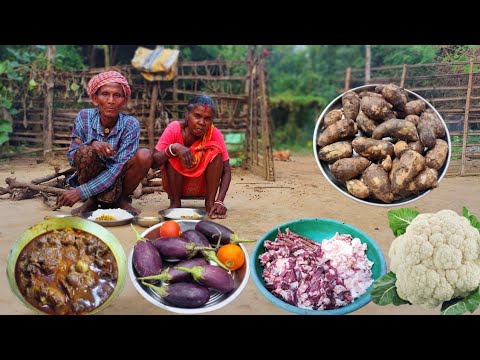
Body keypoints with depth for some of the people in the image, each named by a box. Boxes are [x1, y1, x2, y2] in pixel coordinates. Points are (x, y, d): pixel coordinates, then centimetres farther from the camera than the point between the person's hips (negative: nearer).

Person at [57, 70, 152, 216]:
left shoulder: (130, 125, -15)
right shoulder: (85, 117, -10)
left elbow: (120, 167, -22)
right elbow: (71, 157, -11)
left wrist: (81, 192, -29)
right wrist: (91, 144, -34)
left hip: (118, 184, 0)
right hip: (91, 178, 0)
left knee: (144, 155, -25)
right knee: (85, 151, -29)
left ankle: (121, 200, -1)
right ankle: (91, 201, -5)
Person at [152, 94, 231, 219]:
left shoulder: (215, 134, -19)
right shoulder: (174, 129, -22)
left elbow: (226, 170, -19)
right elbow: (154, 163, -25)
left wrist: (219, 201, -33)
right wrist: (173, 148, -44)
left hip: (204, 185, 1)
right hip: (175, 184, -1)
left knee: (216, 151, -23)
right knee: (173, 154, -27)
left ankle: (210, 202, -13)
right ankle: (175, 202, -12)